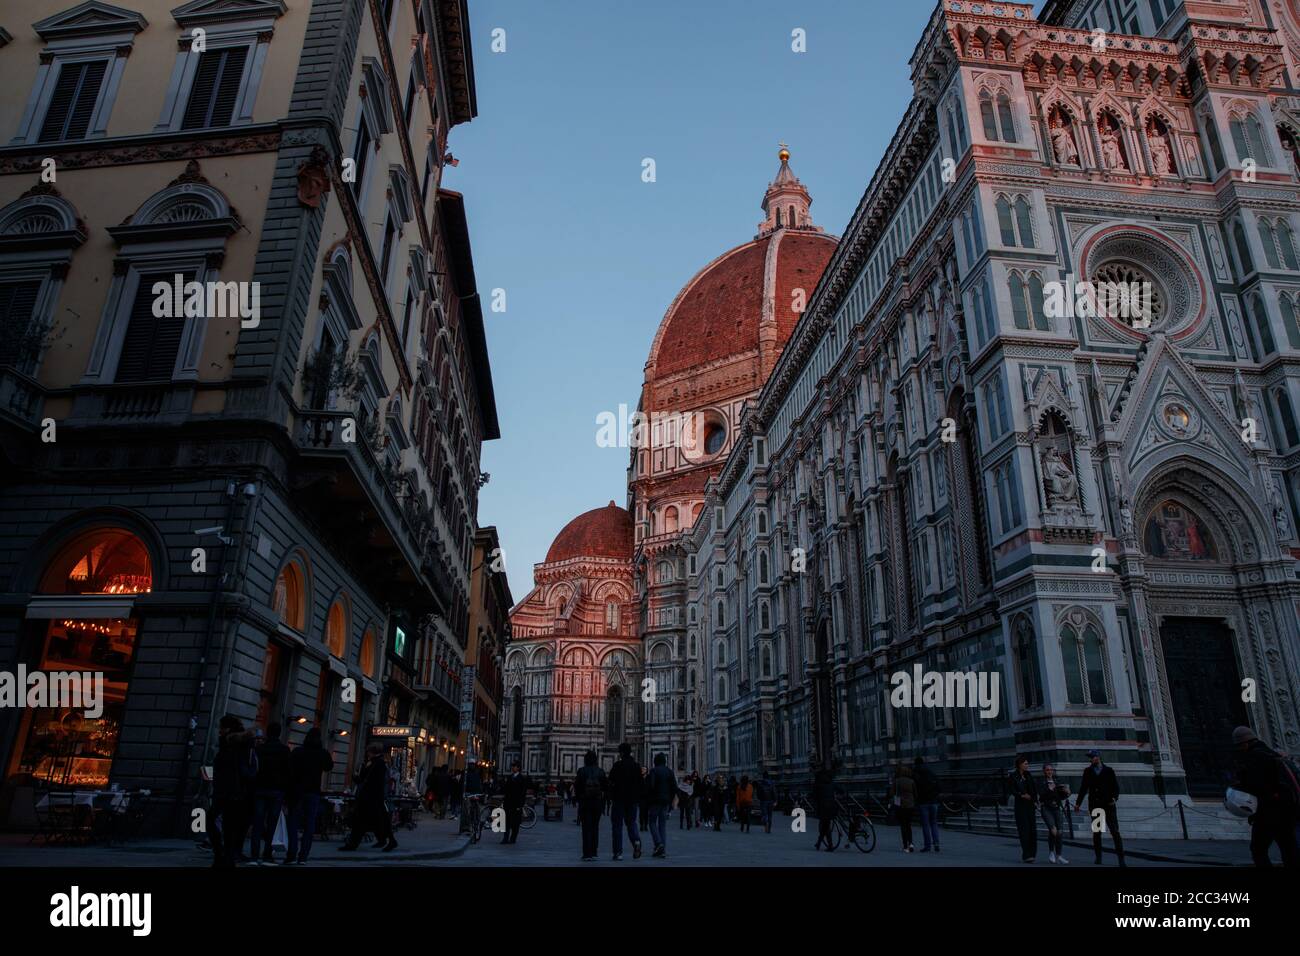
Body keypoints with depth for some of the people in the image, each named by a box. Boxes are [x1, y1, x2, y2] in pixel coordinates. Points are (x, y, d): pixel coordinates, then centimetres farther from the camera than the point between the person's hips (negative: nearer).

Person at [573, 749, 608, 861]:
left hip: (585, 802, -2)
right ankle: (594, 852, 15)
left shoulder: (581, 771, -8)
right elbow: (606, 787, 1)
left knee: (586, 828, 2)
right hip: (598, 802, 2)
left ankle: (587, 854, -1)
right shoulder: (600, 771, -1)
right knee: (595, 826, 14)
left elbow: (577, 788, -11)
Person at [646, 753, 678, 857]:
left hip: (655, 801, -4)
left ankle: (658, 843, -12)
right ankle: (663, 850, 3)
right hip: (666, 801, 4)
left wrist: (647, 799, -4)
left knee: (653, 822, 8)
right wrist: (671, 800, 12)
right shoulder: (670, 771, 7)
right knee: (663, 824, 8)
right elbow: (675, 787, 5)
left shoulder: (654, 771, -8)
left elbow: (650, 786, -16)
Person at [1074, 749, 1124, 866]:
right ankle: (1098, 857, 10)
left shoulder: (1109, 771, 5)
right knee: (1096, 832, 4)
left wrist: (1114, 797, -16)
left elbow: (1115, 786, 2)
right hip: (1094, 805, 2)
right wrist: (1078, 803, 9)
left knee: (1115, 832, -7)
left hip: (1108, 804, -2)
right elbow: (1083, 788, 11)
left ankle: (1121, 859, -4)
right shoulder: (1088, 771, 10)